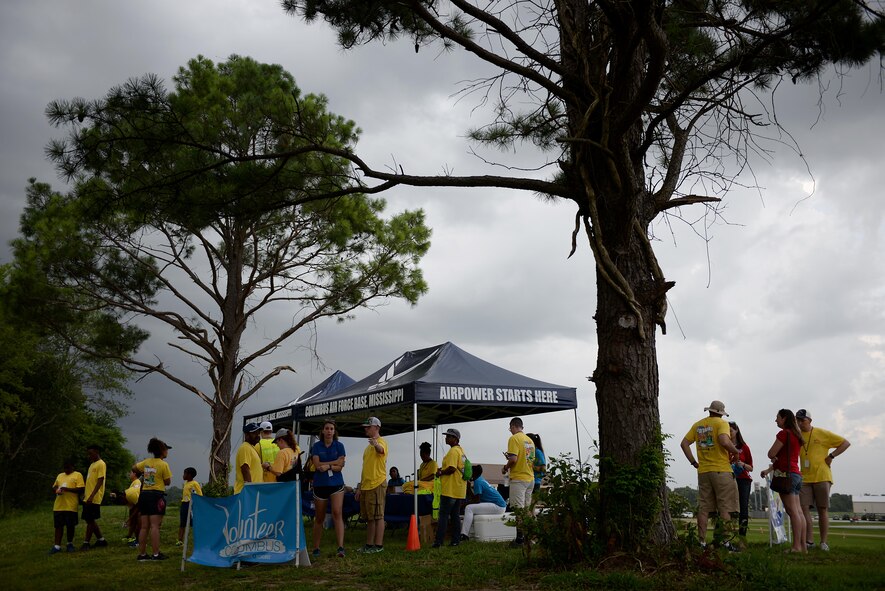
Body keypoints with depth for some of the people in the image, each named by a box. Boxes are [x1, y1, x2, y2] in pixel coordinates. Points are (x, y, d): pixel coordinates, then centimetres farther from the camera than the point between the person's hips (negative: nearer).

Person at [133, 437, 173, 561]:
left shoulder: (146, 462, 8)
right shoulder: (163, 465, -10)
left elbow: (134, 468, 23)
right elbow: (168, 482, -6)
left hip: (144, 495, 6)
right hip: (156, 495, -6)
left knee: (144, 527, 10)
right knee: (155, 526, -7)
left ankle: (141, 554, 14)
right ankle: (156, 554, -8)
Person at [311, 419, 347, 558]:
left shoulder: (339, 446, 3)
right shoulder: (316, 446, 2)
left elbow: (340, 467, -4)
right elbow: (317, 465, -10)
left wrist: (327, 466, -18)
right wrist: (335, 462, -10)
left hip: (336, 484, -1)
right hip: (320, 485, 1)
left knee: (337, 513, -16)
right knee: (319, 518, 9)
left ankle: (341, 547, -22)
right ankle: (316, 548, 21)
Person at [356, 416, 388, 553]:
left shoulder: (381, 441, -8)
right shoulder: (369, 446, 22)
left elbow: (381, 450, -36)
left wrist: (376, 444, -60)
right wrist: (360, 488, 23)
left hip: (377, 485, -10)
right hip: (366, 486, 10)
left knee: (378, 516, -6)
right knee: (369, 518, 13)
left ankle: (378, 545, -3)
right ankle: (369, 545, 20)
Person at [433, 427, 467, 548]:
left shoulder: (453, 451, -14)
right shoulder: (461, 451, 17)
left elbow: (451, 469, -23)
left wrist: (440, 473, -7)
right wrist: (443, 470, 15)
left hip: (450, 490, -9)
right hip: (459, 491, 9)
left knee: (443, 515, -6)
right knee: (455, 516, 11)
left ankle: (438, 541, -6)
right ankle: (456, 540, 11)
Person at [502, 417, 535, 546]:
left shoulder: (514, 438, -10)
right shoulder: (530, 440, 13)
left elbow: (513, 459, -20)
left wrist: (505, 468, -2)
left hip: (518, 478, -8)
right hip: (530, 478, 8)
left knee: (519, 509, -6)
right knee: (527, 509, 13)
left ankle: (519, 539, -6)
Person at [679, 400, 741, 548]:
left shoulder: (697, 425, 13)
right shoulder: (721, 423, -5)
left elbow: (684, 443, 9)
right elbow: (724, 442, -22)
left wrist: (693, 462, 11)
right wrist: (736, 452, -6)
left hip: (703, 471, 5)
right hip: (721, 470, -5)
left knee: (704, 507, 7)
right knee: (725, 508, 1)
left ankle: (702, 541, 6)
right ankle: (723, 541, -3)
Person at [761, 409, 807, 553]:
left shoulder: (784, 433, -8)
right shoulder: (796, 435, 20)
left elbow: (771, 454, -11)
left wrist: (774, 459, 11)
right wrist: (769, 470, 16)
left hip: (787, 474, -9)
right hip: (796, 474, 9)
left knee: (792, 511, -11)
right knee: (798, 512, 6)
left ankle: (796, 546, -14)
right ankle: (803, 546, 6)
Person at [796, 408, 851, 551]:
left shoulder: (822, 433, 0)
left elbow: (845, 443, 3)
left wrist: (831, 456, -5)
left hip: (822, 477, -3)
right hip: (804, 479, 3)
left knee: (823, 509, 1)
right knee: (804, 508, -6)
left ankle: (824, 542, 7)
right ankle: (809, 541, -2)